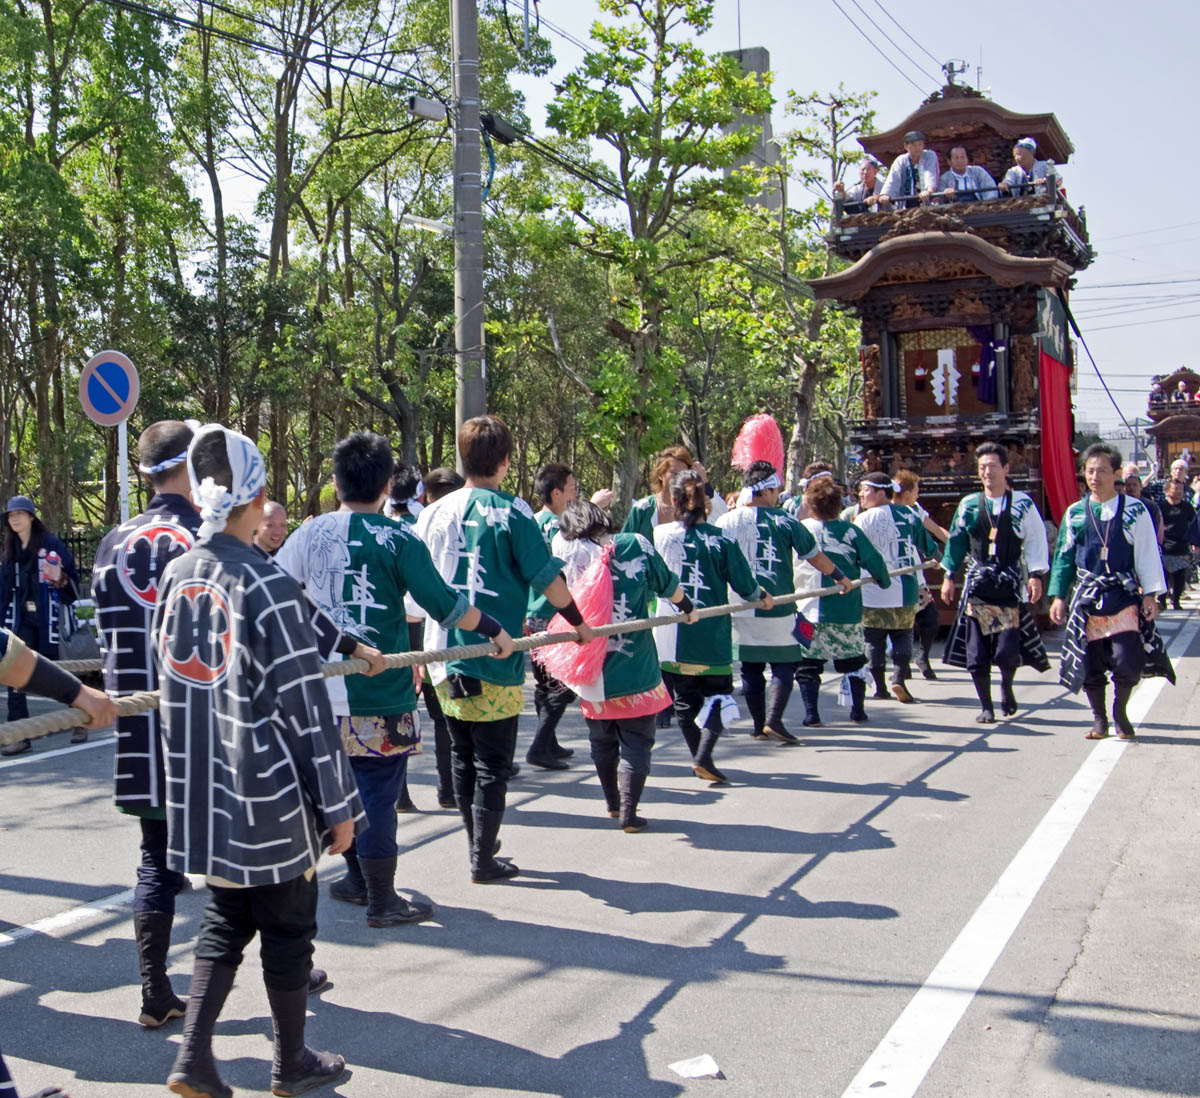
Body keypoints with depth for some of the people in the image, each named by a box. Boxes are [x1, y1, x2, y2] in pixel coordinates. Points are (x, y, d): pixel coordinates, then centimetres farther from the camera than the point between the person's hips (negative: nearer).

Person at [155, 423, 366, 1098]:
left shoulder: (176, 575, 2)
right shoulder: (267, 585, -18)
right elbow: (305, 706, -17)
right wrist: (337, 802, -9)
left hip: (203, 791, 6)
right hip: (271, 796, -6)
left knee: (226, 922, 20)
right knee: (288, 929, 11)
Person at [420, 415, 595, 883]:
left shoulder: (434, 512, 5)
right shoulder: (510, 510, -10)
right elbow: (546, 576, -9)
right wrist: (578, 622, 7)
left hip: (444, 656, 5)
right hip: (493, 660, -5)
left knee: (463, 759, 17)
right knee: (492, 764, 5)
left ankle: (478, 851, 27)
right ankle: (484, 859, 9)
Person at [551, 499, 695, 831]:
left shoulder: (566, 549, -5)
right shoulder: (636, 545, -5)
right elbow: (669, 586, 7)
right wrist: (688, 608, 23)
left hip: (591, 669, 2)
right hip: (635, 667, -2)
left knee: (601, 739, 18)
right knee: (637, 740, 5)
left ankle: (613, 803, 31)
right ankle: (628, 813, 3)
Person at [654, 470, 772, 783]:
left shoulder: (658, 535, -6)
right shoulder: (721, 541, -11)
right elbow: (744, 584, -5)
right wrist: (764, 597, 15)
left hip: (670, 637, 2)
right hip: (711, 638, -2)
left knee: (684, 701, 16)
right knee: (718, 696, 10)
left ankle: (700, 759, 21)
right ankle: (703, 757, -7)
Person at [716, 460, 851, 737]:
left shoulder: (725, 522, 1)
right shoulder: (785, 522, -4)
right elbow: (815, 557, 4)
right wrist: (840, 577, 20)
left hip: (741, 608, 3)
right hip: (778, 608, -3)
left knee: (750, 667, 12)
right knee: (785, 663, 7)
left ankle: (759, 725, 16)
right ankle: (774, 720, -7)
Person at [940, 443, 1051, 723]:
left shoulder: (1022, 503, 0)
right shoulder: (968, 504, 6)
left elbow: (1036, 541, 1)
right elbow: (956, 542, 12)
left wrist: (1035, 575, -6)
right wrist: (949, 576, 11)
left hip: (1011, 585, -2)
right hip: (977, 583, 2)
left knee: (1008, 650, -7)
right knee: (976, 650, -1)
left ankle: (1006, 685, 26)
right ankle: (986, 706, 13)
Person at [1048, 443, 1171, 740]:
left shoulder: (1134, 510, 0)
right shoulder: (1075, 513, 6)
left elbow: (1147, 555, 2)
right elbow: (1064, 557, 11)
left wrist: (1150, 594, -2)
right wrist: (1058, 596, 7)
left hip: (1124, 596, -2)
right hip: (1087, 598, 2)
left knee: (1126, 660, -10)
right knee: (1090, 663, 3)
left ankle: (1120, 712, 15)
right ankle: (1099, 719, 21)